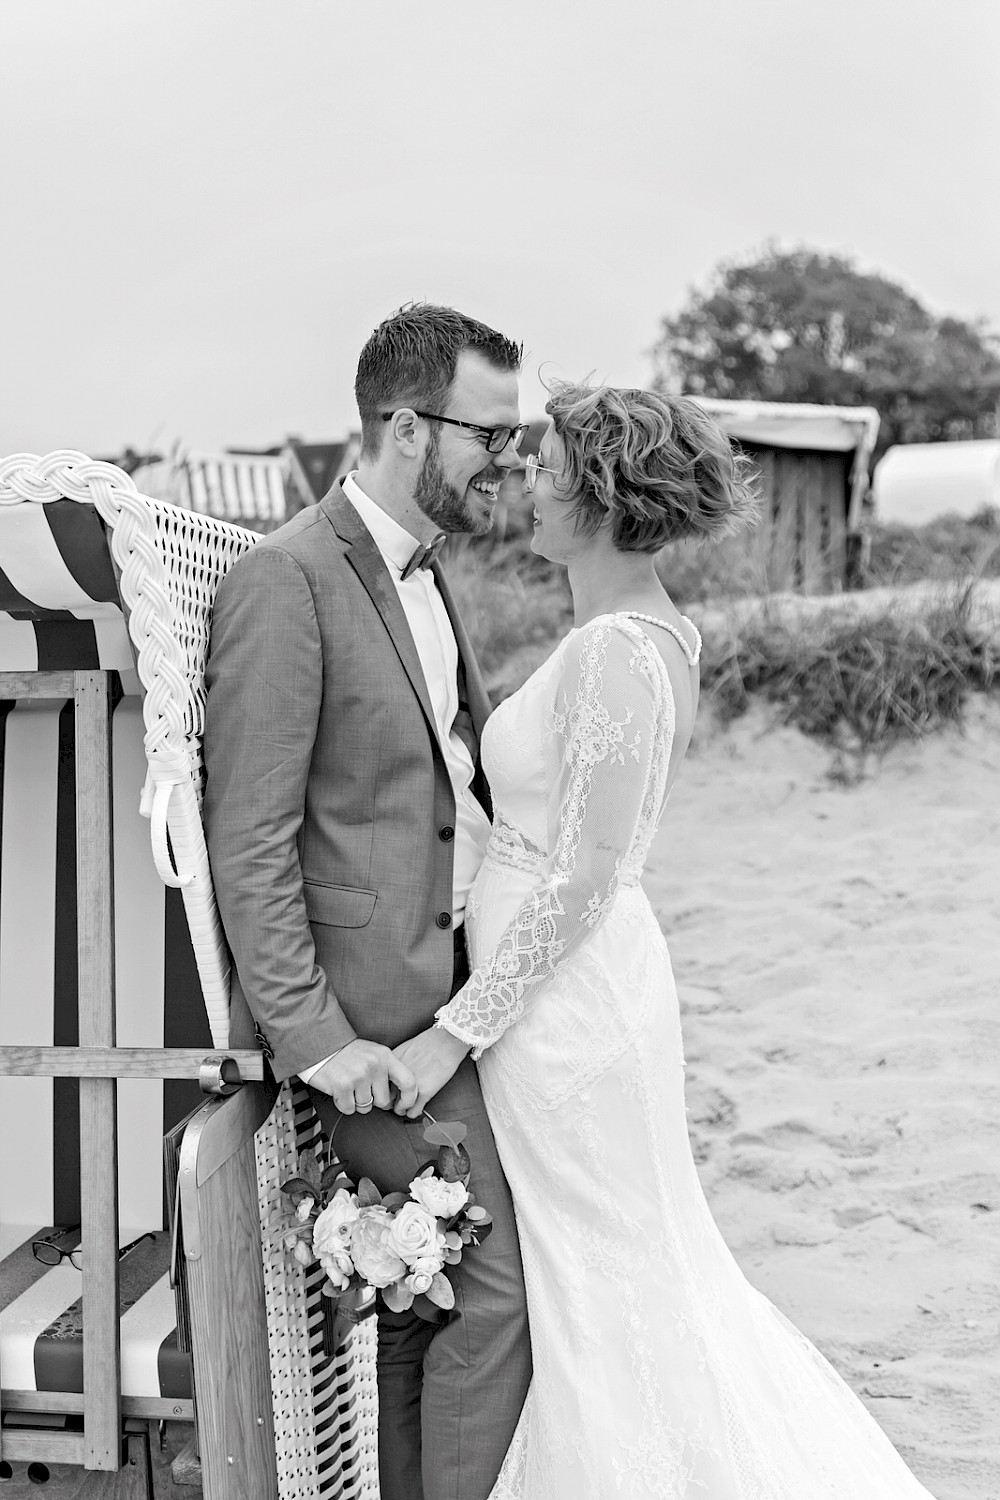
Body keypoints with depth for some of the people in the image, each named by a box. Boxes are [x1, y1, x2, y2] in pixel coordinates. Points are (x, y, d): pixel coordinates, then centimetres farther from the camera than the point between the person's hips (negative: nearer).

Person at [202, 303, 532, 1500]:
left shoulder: (424, 574, 13)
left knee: (416, 1290, 16)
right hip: (379, 1013, -8)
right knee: (498, 1286, -4)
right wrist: (310, 1035, -18)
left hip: (455, 992, 8)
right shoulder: (286, 580, -15)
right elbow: (249, 842, -17)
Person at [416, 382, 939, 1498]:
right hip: (582, 978, 10)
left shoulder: (613, 653, -22)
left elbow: (580, 885, -23)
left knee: (599, 1285, 7)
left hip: (564, 997, -10)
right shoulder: (651, 631, 8)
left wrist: (457, 1028, -18)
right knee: (646, 1265, 21)